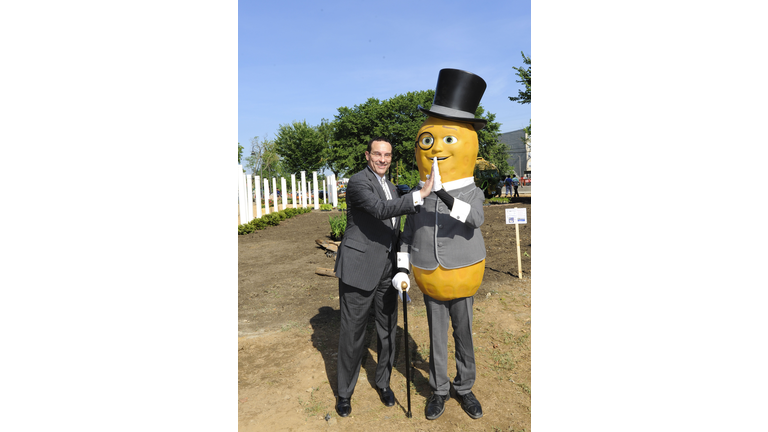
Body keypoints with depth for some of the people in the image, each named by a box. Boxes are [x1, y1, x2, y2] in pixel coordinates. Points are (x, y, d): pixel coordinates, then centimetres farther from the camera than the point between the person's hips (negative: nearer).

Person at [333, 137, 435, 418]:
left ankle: (383, 382, 36)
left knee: (387, 329, 15)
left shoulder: (390, 188, 15)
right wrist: (420, 195, -33)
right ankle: (345, 392, 24)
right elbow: (381, 210, -29)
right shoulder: (358, 182, -11)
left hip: (387, 269, 7)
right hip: (359, 268, -7)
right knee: (353, 333, 5)